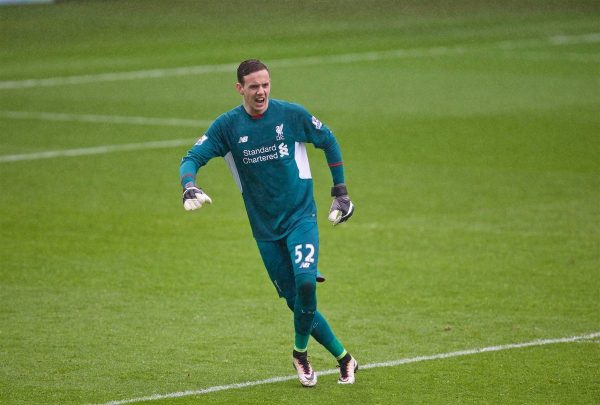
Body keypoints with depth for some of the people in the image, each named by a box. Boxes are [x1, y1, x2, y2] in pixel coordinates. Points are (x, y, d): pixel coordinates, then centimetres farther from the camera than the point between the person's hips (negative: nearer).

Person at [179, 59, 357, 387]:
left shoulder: (292, 114, -6)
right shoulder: (227, 125, -5)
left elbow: (328, 142, 9)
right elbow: (192, 158, -9)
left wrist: (340, 191, 9)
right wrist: (189, 187, -31)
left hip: (301, 216, -2)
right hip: (264, 228, 2)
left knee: (305, 282, -23)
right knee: (295, 299, 2)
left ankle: (300, 352, 1)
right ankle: (343, 358, 17)